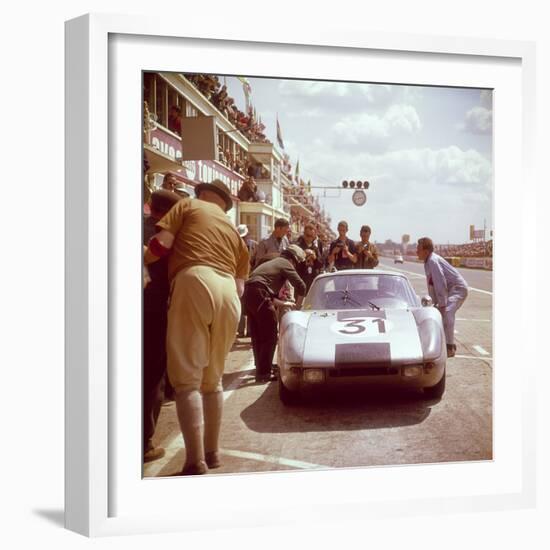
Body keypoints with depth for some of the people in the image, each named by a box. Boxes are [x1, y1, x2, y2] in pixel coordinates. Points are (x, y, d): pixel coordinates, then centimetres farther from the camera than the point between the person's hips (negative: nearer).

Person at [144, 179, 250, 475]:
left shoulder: (188, 205, 18)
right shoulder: (234, 231, 32)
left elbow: (161, 244, 3)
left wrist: (143, 261, 19)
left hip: (194, 283, -5)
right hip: (228, 293, 6)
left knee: (186, 378, -5)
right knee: (212, 378, 17)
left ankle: (196, 462, -10)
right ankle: (211, 452, 23)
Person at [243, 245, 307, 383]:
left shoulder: (272, 263, 31)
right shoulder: (285, 264, 5)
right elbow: (300, 285, -1)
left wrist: (280, 303, 28)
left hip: (248, 293, 9)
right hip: (259, 295, -9)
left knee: (258, 336, 20)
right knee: (270, 336, -3)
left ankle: (260, 367, 32)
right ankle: (263, 373, -3)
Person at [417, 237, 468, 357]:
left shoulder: (433, 261, -23)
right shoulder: (427, 262, 7)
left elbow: (440, 283, -26)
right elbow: (431, 284, 12)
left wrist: (442, 304, -25)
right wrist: (434, 302, 12)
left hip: (458, 289, -11)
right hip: (450, 290, 11)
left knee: (446, 313, -26)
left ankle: (450, 347, -23)